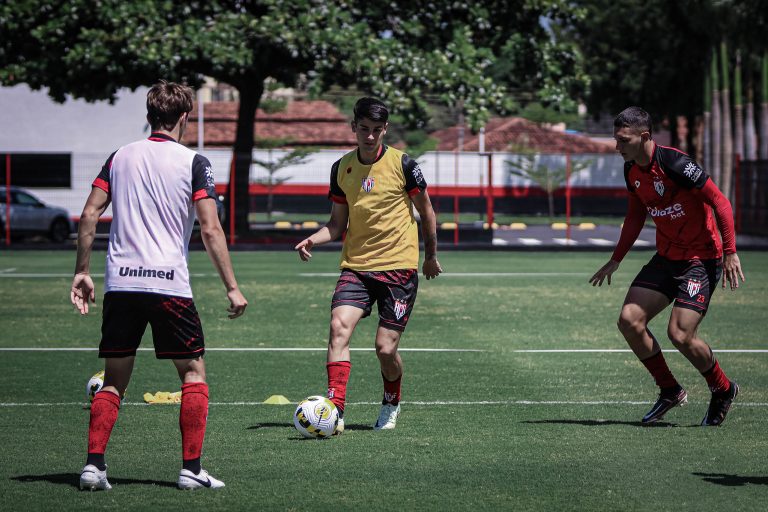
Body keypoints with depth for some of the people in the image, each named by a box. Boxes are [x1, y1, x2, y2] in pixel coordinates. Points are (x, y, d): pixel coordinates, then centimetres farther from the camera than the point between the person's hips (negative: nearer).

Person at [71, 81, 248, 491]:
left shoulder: (120, 157, 11)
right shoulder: (192, 162, -1)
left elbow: (89, 215, 7)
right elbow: (210, 230, -7)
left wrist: (82, 272, 14)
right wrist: (232, 288, -4)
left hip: (120, 284, 4)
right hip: (169, 284, -4)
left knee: (114, 380, 11)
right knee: (193, 373, 9)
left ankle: (94, 465, 0)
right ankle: (191, 469, 3)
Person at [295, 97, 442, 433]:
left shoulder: (402, 164, -5)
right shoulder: (342, 169, 6)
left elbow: (426, 211, 8)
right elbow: (337, 223, 13)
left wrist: (431, 256, 16)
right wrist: (313, 240, -6)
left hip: (399, 268, -3)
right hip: (355, 266, 3)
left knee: (385, 348, -4)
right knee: (339, 326, -21)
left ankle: (391, 404, 26)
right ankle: (334, 412, -24)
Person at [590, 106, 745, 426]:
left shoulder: (673, 163, -22)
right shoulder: (632, 171, 3)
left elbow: (720, 202, -19)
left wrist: (730, 253, -23)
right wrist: (615, 261, 21)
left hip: (702, 258, -8)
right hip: (666, 258, 8)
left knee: (680, 334, -16)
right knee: (629, 320, -6)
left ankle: (723, 390, 11)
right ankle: (670, 391, 10)